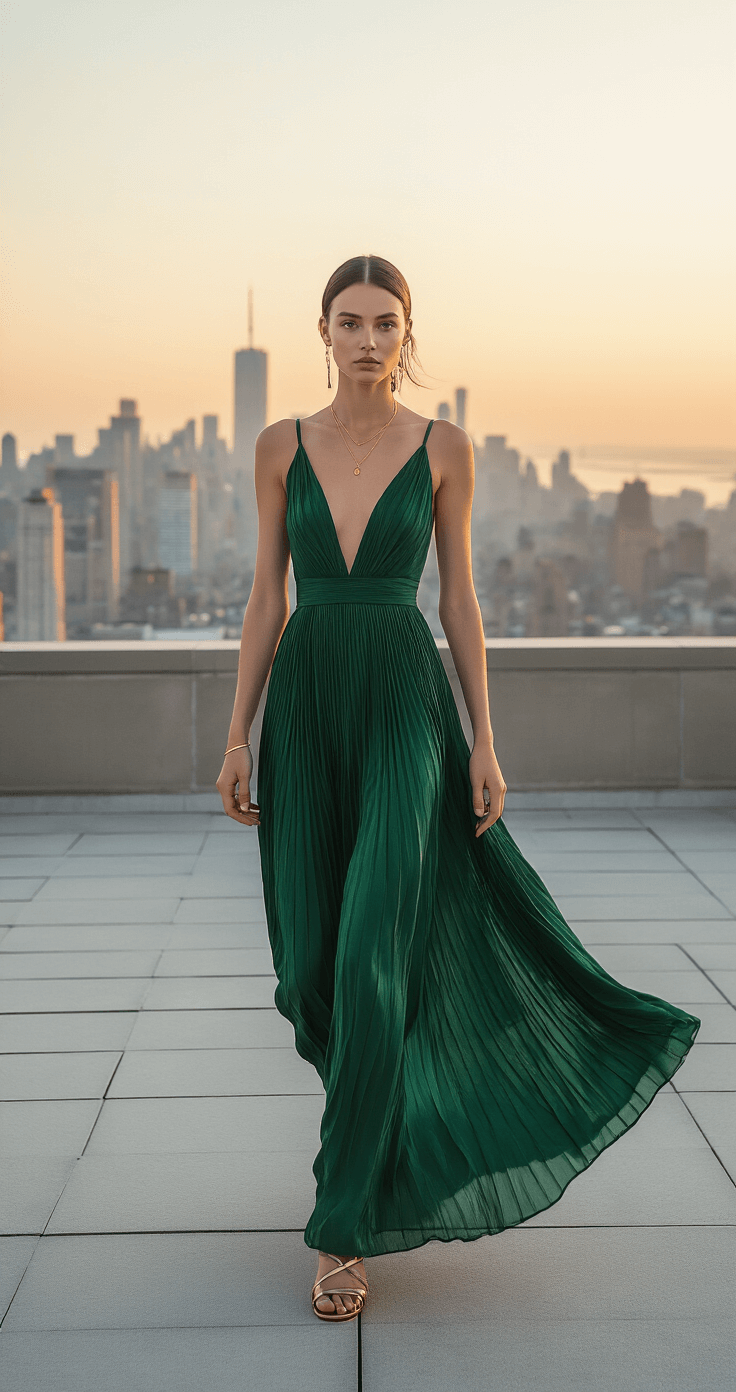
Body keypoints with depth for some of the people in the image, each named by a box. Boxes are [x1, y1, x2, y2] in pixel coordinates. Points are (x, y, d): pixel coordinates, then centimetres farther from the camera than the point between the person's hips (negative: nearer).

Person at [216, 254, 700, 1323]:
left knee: (372, 961, -13)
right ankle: (389, 1116, 39)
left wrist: (483, 743, -1)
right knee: (310, 967, 7)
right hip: (305, 710, 3)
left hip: (404, 710, -2)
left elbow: (459, 600, 3)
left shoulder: (443, 448, 2)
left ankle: (346, 1226, -1)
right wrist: (239, 737, 3)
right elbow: (267, 601, 7)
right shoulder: (283, 447, 6)